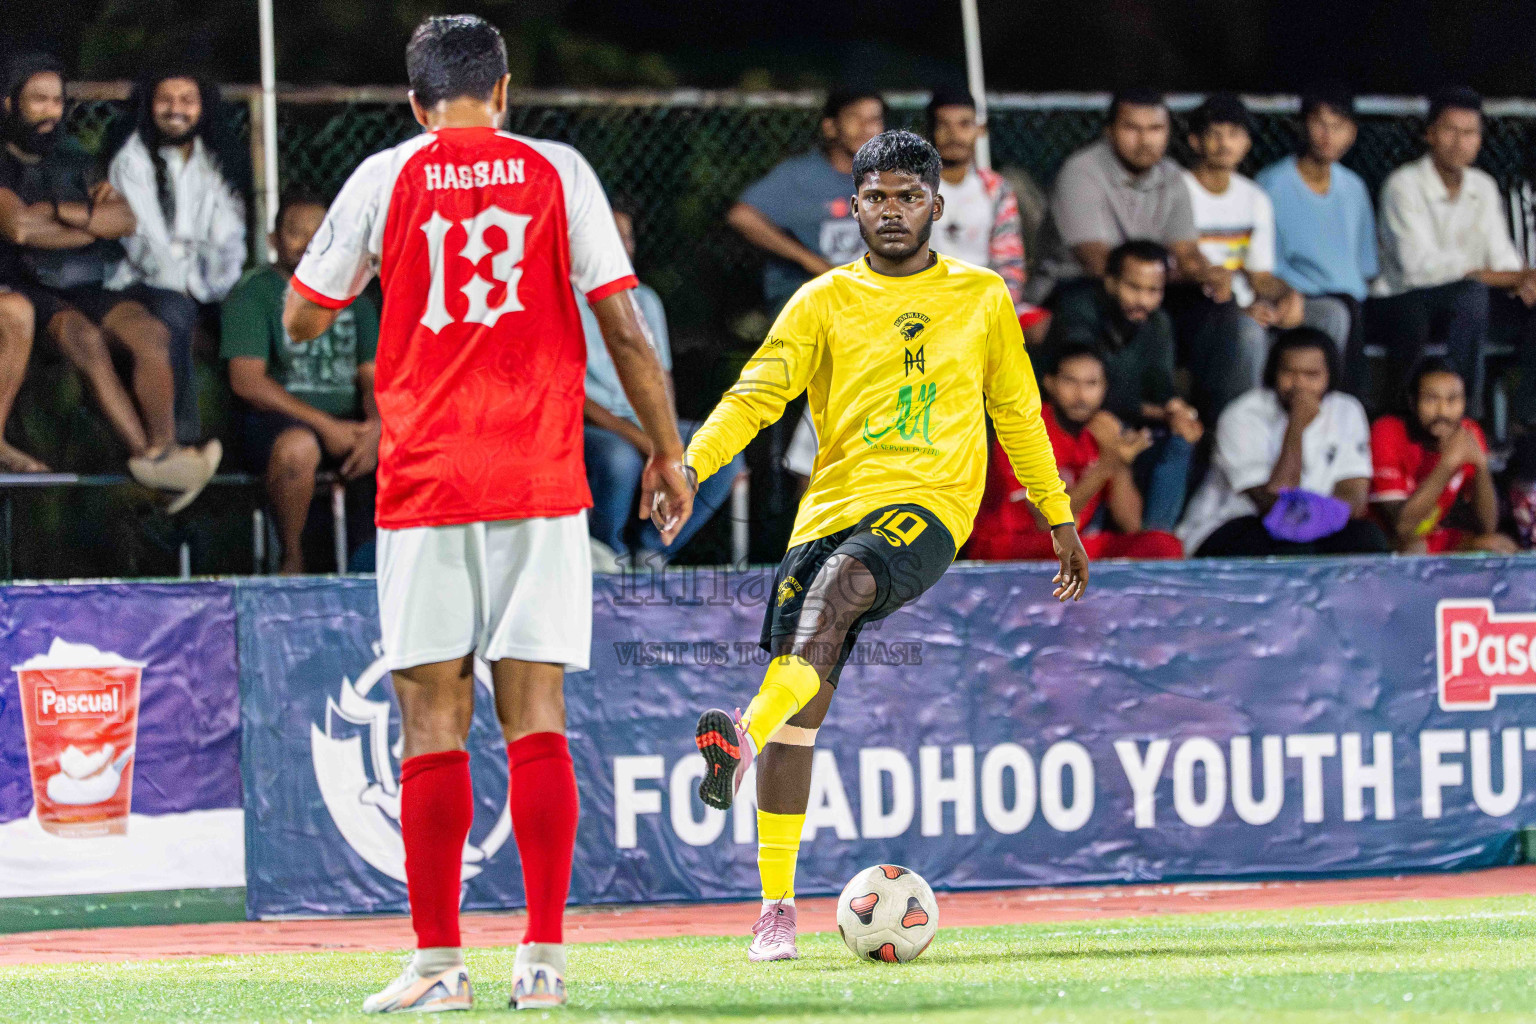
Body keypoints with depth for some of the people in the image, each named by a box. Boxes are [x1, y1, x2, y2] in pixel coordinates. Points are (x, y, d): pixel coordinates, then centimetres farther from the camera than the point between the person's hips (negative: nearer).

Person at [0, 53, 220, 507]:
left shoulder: (76, 163, 23)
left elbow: (125, 220, 7)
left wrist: (59, 211, -7)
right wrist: (94, 222, -1)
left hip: (91, 286, 5)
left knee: (150, 333, -25)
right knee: (86, 338, -35)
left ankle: (162, 450, -37)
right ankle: (148, 453, -37)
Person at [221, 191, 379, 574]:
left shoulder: (354, 300, 21)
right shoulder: (253, 294, 4)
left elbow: (373, 377, 15)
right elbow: (247, 381, -8)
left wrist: (375, 427, -11)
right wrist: (327, 426, -14)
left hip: (349, 423, 4)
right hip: (281, 418, -4)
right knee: (298, 446, -41)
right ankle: (292, 558, -19)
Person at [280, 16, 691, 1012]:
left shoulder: (385, 179, 3)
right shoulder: (558, 173, 4)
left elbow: (302, 319, 11)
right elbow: (625, 329, 1)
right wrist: (668, 452, 10)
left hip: (423, 483, -1)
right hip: (540, 484, 1)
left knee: (434, 729, 1)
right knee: (537, 723, 2)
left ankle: (439, 963, -1)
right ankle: (544, 959, -2)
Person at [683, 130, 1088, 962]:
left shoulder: (982, 298, 13)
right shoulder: (823, 302, 10)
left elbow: (1016, 414, 22)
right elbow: (756, 395, -1)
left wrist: (1058, 518, 22)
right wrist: (689, 464, -19)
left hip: (927, 504, -2)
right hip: (833, 505, 2)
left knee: (840, 582, -36)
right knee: (803, 708, -5)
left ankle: (748, 733, -55)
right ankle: (776, 907, 0)